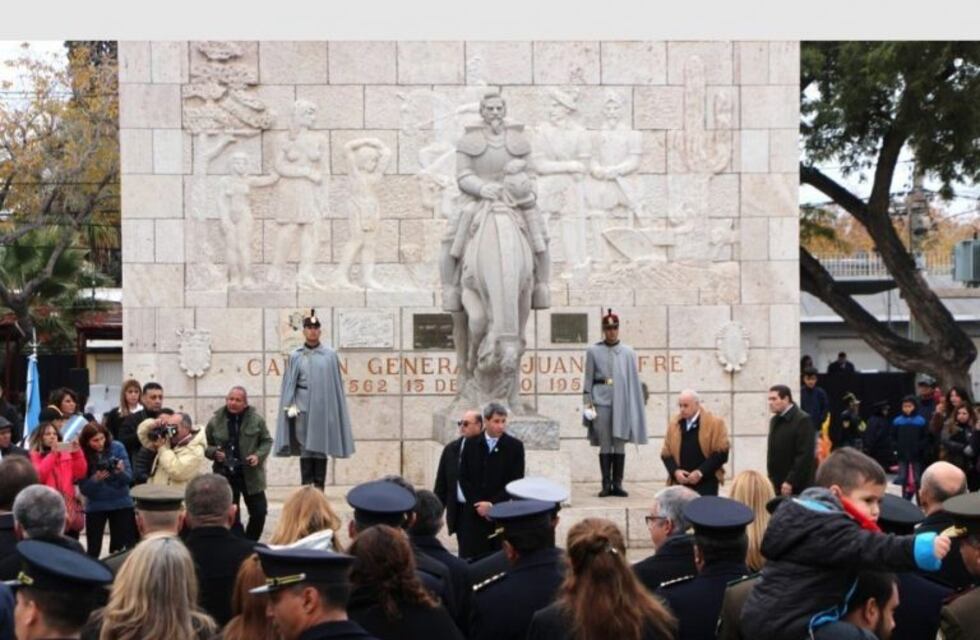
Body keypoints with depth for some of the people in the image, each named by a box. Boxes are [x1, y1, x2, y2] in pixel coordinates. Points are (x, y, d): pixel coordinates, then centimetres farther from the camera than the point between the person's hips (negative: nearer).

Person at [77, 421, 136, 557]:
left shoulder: (117, 447, -10)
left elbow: (129, 477, -8)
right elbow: (83, 489, -10)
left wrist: (121, 472, -29)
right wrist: (95, 479, -28)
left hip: (121, 503, 1)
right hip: (95, 506, -1)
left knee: (124, 546, 3)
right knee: (93, 550, 0)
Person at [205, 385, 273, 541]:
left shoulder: (256, 419, -2)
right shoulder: (215, 421, -1)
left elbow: (267, 441, 6)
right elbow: (205, 446, 8)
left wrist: (259, 455, -12)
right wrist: (214, 452, -14)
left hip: (250, 475, 0)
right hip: (225, 475, 0)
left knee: (259, 511, 4)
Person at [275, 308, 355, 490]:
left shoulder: (330, 355, 4)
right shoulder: (296, 356, 4)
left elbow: (336, 383, 6)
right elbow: (290, 383, 4)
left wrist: (337, 410, 3)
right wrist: (290, 405, -7)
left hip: (324, 407, 0)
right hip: (303, 407, 0)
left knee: (321, 447, 2)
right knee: (305, 447, 0)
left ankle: (319, 487, 7)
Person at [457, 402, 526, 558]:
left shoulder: (515, 446, 0)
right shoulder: (471, 444, 6)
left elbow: (516, 481, -3)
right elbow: (463, 477, 5)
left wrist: (492, 504, -10)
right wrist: (477, 504, -6)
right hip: (474, 513, 1)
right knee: (471, 559, -3)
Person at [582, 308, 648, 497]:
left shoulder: (628, 352, 9)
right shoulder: (593, 351, 6)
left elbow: (634, 380, 10)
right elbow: (588, 379, 6)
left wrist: (634, 407, 6)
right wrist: (587, 402, -2)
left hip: (621, 402, 1)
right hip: (601, 401, -1)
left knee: (620, 444, 1)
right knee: (604, 444, 0)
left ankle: (617, 484, 6)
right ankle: (606, 484, 5)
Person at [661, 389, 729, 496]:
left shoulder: (715, 423, -3)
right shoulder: (674, 424, 9)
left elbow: (722, 453, -7)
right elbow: (666, 453, 11)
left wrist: (701, 472, -14)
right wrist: (675, 471, -8)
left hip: (706, 484, -3)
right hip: (681, 483, 3)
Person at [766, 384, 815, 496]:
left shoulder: (802, 420, -10)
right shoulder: (774, 421, 15)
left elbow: (805, 455, -17)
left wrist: (790, 482, -18)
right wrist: (771, 479, 10)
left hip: (797, 487, -7)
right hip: (777, 485, 7)